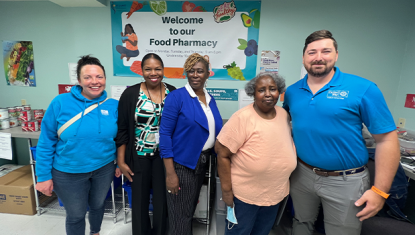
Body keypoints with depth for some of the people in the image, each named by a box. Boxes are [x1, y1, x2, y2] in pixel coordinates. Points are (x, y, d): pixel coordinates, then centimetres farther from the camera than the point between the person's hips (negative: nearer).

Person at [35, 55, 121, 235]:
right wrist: (44, 175, -6)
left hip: (104, 169, 2)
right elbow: (46, 141, -8)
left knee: (97, 205, 25)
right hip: (68, 173, -2)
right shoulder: (60, 103, -15)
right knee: (75, 215, 17)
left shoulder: (113, 105, -9)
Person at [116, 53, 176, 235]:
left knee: (162, 199, 14)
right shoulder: (131, 94, -8)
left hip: (164, 155, 2)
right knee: (139, 200, 14)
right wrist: (121, 161, -5)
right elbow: (122, 130, -4)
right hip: (139, 156, -1)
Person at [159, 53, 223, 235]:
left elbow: (216, 131, 9)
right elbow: (165, 134, -16)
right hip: (181, 164, -6)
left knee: (190, 209, 24)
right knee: (181, 214, 10)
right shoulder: (176, 97, -13)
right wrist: (170, 172, -19)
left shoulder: (210, 99, 5)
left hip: (202, 162, 6)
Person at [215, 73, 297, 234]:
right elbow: (222, 153, -17)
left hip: (275, 193, 6)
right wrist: (226, 189, -15)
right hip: (244, 194, -5)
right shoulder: (243, 118, -20)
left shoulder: (284, 115, 0)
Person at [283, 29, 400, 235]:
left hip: (346, 181, -3)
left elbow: (387, 140, -11)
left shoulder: (363, 89, -13)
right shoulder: (292, 91, -1)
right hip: (301, 174, 4)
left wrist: (380, 191, -14)